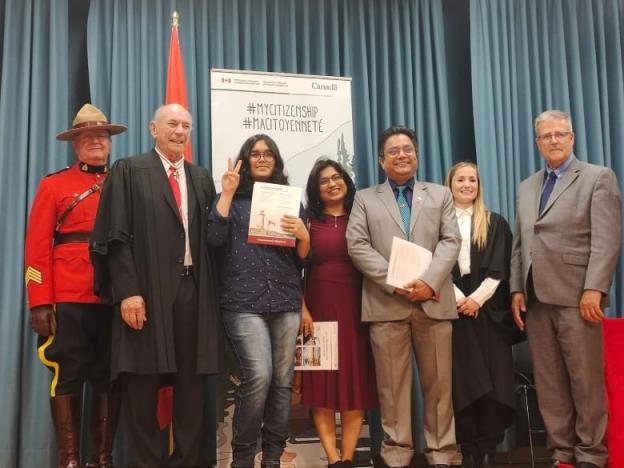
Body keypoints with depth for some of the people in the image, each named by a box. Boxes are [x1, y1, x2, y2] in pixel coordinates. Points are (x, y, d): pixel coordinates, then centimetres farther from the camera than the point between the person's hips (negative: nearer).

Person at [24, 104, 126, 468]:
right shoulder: (53, 185, 4)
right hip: (68, 299, -2)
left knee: (110, 377, 7)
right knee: (67, 377, 2)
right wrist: (40, 303, -9)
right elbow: (38, 246, -1)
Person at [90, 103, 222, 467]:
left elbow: (212, 237, 14)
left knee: (192, 381, 7)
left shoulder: (202, 178, 17)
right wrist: (127, 291, -14)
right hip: (146, 291, -4)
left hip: (194, 291, 4)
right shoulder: (128, 172, 4)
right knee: (142, 382, 0)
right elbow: (115, 236, -4)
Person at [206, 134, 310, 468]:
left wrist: (303, 235, -7)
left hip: (286, 302, 4)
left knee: (282, 380, 4)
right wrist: (227, 193, -9)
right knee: (259, 376, -15)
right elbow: (214, 239, -8)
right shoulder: (234, 199, 8)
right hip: (244, 302, -3)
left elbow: (303, 256, 14)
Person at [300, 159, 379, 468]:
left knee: (355, 382, 2)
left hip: (355, 308, 2)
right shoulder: (308, 221, 4)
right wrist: (302, 309, -11)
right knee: (322, 383, -1)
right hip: (319, 307, -1)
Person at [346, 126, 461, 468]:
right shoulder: (365, 199, 14)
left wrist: (429, 281, -12)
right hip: (386, 303, -1)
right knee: (392, 384, 1)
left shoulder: (440, 194, 18)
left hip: (433, 301, 1)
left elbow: (451, 241, 5)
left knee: (438, 382, 4)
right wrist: (394, 283, -11)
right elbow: (357, 246, 1)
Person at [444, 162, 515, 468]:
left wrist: (477, 298, -11)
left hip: (488, 311, 1)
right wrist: (458, 298, -11)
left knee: (492, 379, -3)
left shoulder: (495, 223, 12)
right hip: (452, 310, -1)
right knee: (462, 380, -2)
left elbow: (499, 268, 3)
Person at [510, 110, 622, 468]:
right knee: (549, 382, 7)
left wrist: (594, 289, -16)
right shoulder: (527, 187, 19)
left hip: (577, 296, -5)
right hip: (536, 298, 5)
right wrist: (517, 289, 8)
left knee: (586, 380, 0)